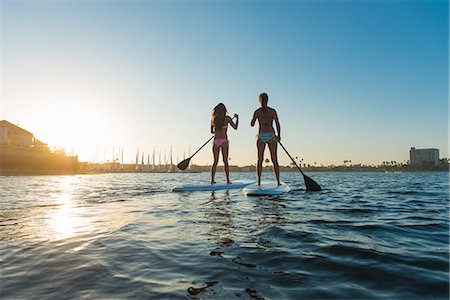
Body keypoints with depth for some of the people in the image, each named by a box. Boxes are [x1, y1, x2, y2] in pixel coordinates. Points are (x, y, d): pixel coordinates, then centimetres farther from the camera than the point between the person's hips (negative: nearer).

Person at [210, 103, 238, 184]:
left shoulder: (213, 119, 9)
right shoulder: (227, 118, 0)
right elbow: (235, 127, 5)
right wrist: (237, 118, 18)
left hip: (215, 141, 3)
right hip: (224, 141, -3)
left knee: (215, 161, 8)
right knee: (225, 161, 1)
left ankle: (212, 180, 3)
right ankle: (228, 180, -3)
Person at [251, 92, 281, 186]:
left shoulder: (257, 112, 2)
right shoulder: (272, 111, -1)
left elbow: (252, 124, 9)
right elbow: (277, 124, -4)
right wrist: (279, 136, 7)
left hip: (261, 136, 1)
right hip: (271, 135, -1)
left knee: (260, 159, 7)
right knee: (274, 160, 5)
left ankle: (259, 181, 4)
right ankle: (278, 181, 5)